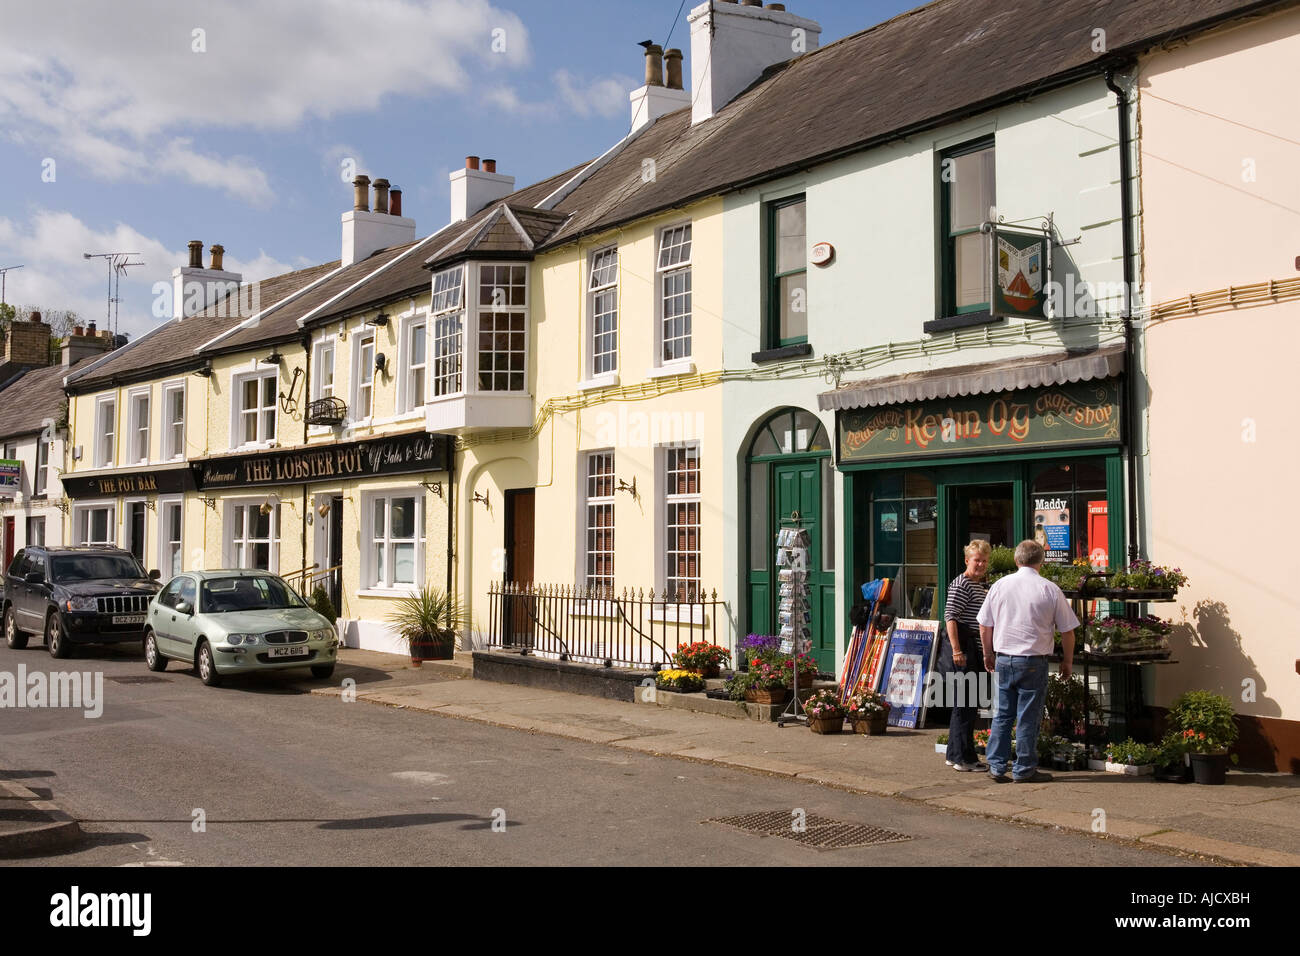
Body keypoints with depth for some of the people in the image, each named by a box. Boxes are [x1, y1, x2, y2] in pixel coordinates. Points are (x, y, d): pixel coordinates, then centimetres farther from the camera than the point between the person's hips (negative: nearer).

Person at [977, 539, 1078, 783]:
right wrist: (1067, 661, 14)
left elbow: (985, 626, 9)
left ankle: (996, 765, 12)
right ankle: (1024, 770, 10)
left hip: (1004, 660, 3)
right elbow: (1067, 630, 1)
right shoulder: (1050, 590, -4)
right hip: (1034, 662, -3)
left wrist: (988, 654, 23)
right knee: (1028, 717, 4)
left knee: (1003, 714, 12)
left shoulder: (999, 586, 3)